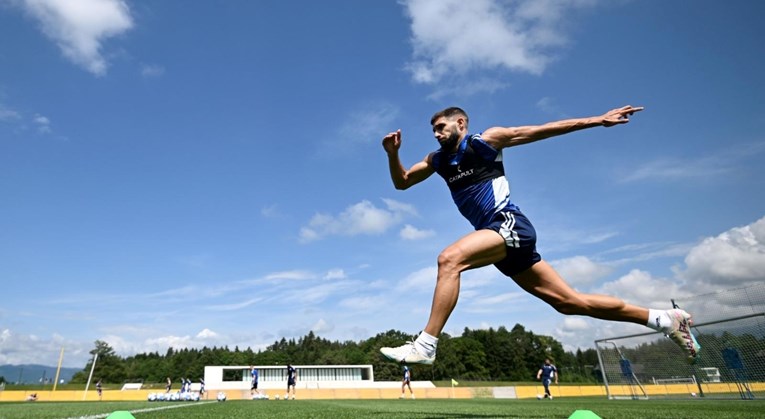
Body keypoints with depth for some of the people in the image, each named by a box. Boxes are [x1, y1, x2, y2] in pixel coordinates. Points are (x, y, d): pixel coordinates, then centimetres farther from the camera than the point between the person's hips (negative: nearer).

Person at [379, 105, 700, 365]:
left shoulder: (485, 140, 1)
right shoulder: (438, 160, 18)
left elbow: (542, 130, 1)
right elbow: (401, 182, 17)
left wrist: (597, 120, -2)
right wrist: (393, 154, -1)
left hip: (510, 225, -7)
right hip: (498, 239, 7)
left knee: (449, 259, -29)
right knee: (569, 302, 9)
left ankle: (425, 345, -26)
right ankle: (665, 319, 21)